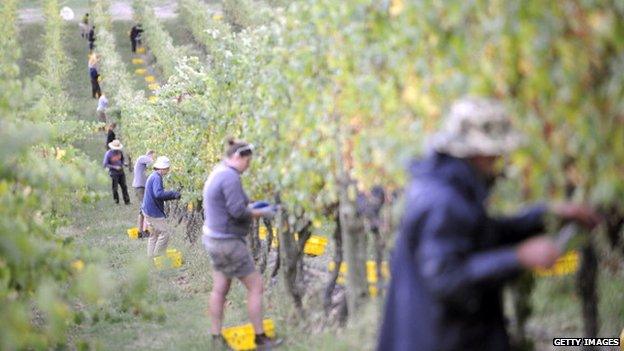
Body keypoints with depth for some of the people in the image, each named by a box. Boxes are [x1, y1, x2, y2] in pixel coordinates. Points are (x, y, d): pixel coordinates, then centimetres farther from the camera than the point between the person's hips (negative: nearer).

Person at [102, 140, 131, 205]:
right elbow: (105, 164, -12)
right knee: (115, 187, -1)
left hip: (121, 171, 4)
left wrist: (124, 163, -7)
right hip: (113, 172, -4)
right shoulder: (108, 154, -14)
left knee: (124, 186, 4)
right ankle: (116, 201, 12)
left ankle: (127, 201, 8)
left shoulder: (120, 152, -1)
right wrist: (115, 167, -18)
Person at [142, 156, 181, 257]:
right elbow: (158, 194, -32)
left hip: (148, 211, 10)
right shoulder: (157, 178, -18)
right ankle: (158, 255, -1)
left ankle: (151, 256, 22)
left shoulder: (152, 176, 14)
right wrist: (173, 194, -24)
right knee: (165, 232, -4)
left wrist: (173, 196, 9)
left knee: (154, 234, 17)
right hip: (154, 211, -10)